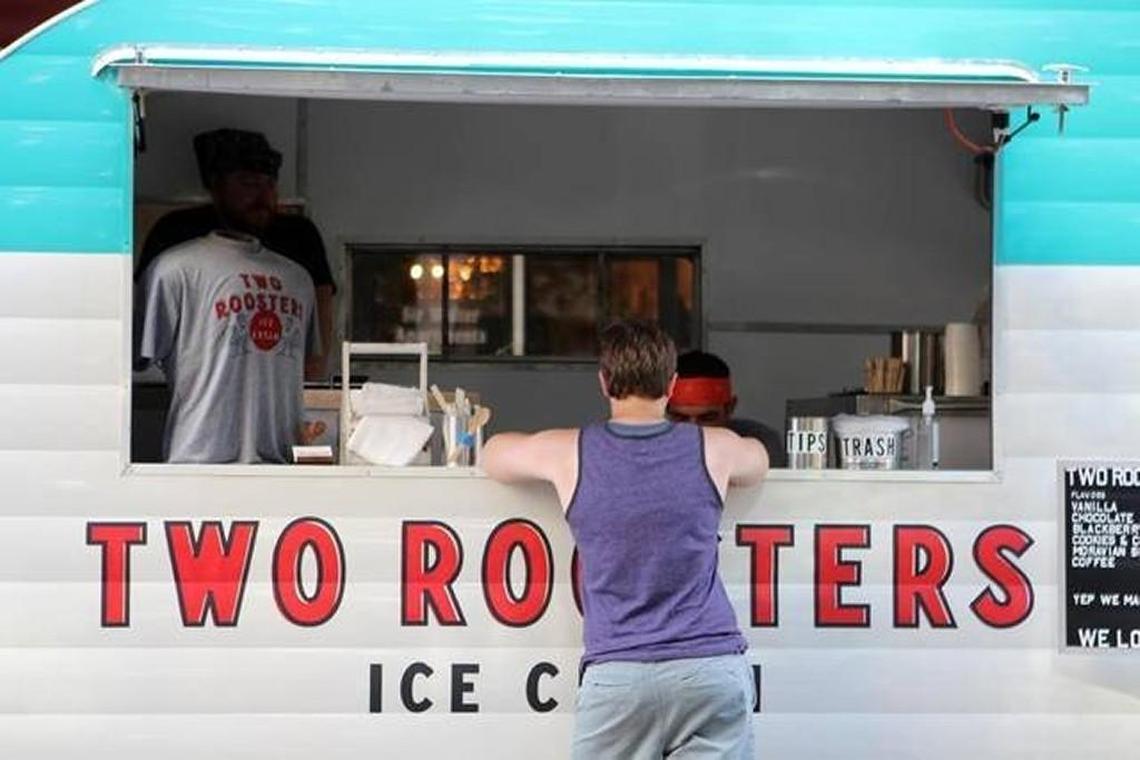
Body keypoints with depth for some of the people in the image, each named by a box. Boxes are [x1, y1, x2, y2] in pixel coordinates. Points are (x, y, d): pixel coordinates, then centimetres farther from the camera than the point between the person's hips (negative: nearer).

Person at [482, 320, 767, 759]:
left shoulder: (569, 453, 5)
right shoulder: (713, 449, 8)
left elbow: (493, 455, 27)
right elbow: (758, 464, 33)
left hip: (617, 673, -1)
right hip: (713, 669, 1)